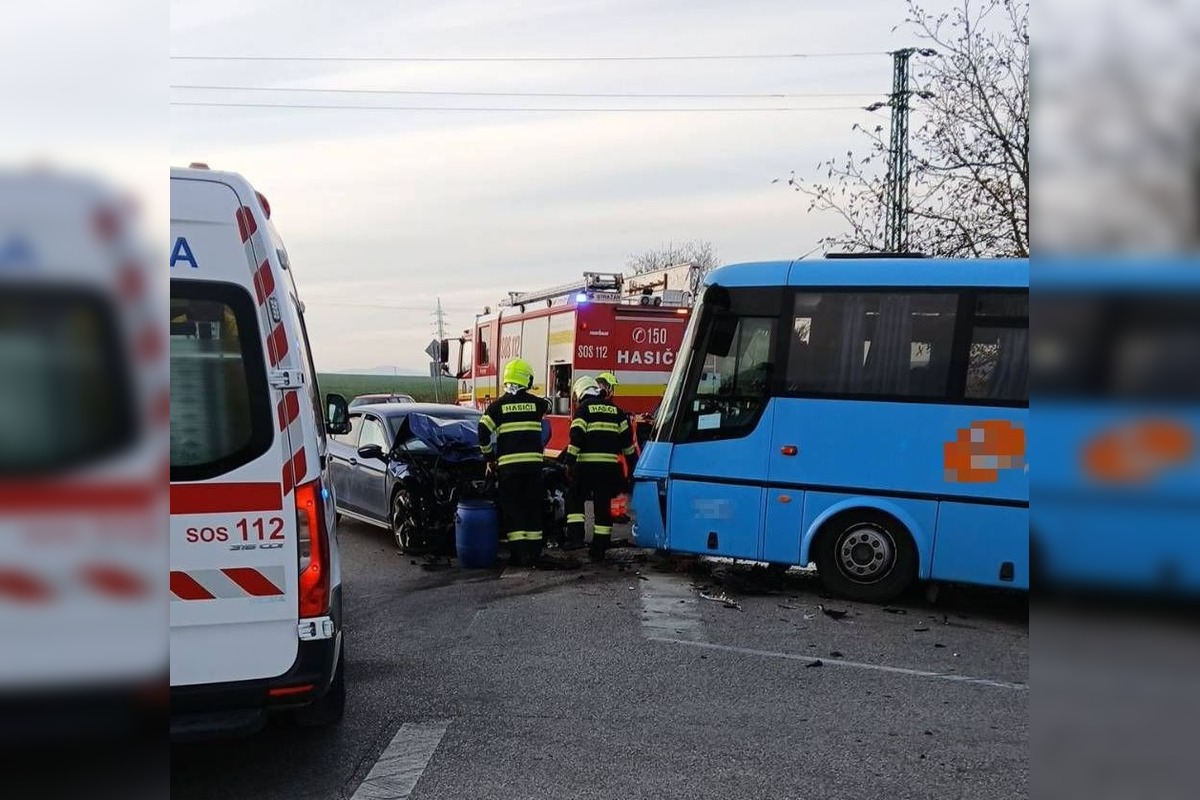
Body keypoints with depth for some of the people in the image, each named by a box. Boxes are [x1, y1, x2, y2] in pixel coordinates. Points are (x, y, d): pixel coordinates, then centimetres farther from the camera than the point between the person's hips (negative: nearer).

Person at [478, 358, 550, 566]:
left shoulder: (498, 405, -1)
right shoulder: (536, 403, 4)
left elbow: (483, 432, -5)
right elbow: (548, 406, 27)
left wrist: (489, 458, 6)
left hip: (508, 465, -2)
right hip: (533, 462, 2)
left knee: (512, 508, 4)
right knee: (533, 508, 11)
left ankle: (519, 551, -2)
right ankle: (534, 551, 13)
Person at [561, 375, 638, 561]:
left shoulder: (583, 408, 0)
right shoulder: (615, 410, 15)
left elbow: (576, 437, -10)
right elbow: (627, 437, 14)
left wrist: (569, 463, -9)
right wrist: (632, 464, 20)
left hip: (587, 464, -4)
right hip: (610, 466, 4)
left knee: (574, 499, 12)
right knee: (603, 505, 8)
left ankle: (575, 536, -3)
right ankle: (599, 549, 8)